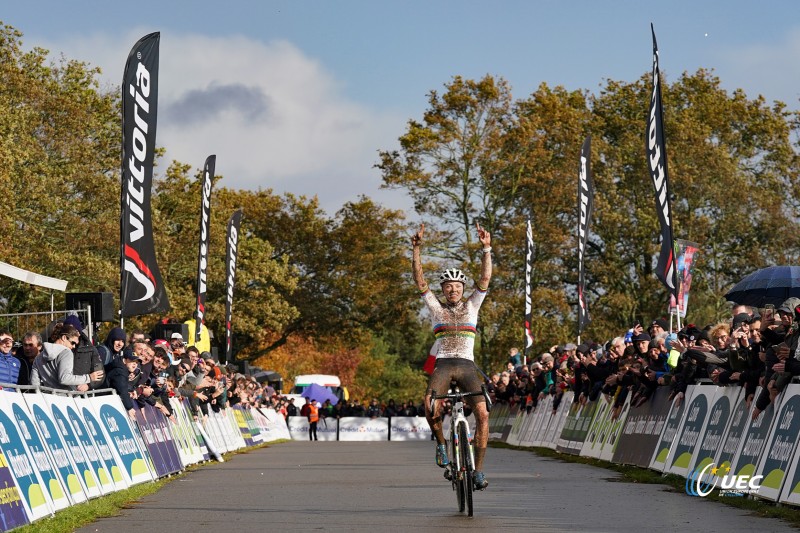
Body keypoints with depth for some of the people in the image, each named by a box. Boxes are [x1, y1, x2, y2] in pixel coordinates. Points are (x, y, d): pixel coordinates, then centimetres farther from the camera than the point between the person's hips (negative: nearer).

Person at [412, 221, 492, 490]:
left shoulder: (471, 306, 13)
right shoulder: (436, 307, 12)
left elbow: (485, 279, 2)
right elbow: (419, 280, 3)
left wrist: (486, 248, -9)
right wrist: (416, 250, -9)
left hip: (467, 366, 1)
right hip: (443, 364, -1)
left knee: (482, 413, -17)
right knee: (430, 404, -29)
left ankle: (478, 469, -9)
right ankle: (441, 443, -2)